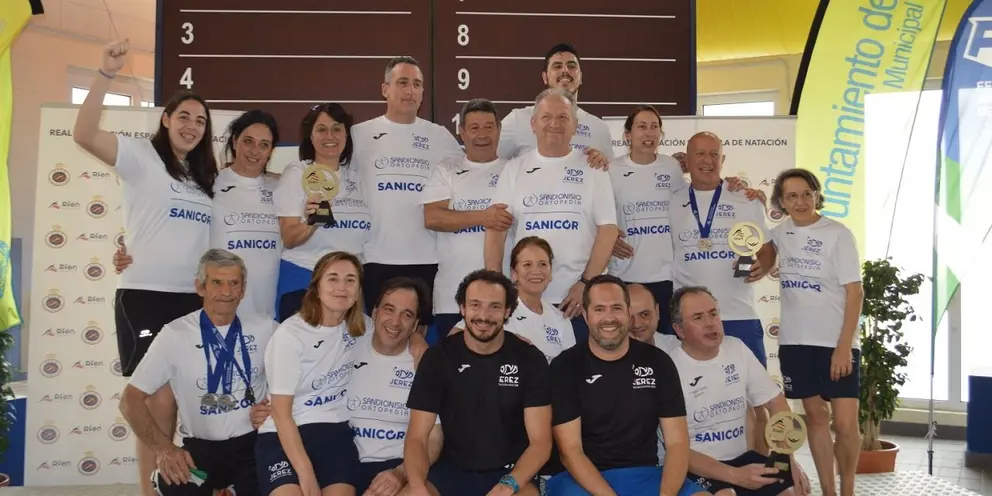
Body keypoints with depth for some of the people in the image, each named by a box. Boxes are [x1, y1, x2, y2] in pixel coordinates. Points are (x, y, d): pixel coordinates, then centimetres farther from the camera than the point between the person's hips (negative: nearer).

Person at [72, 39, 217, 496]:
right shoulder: (140, 156, 0)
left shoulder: (205, 175, 19)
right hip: (145, 296, -6)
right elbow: (84, 135, -16)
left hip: (194, 299, 6)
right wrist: (107, 74, -24)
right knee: (159, 402, -7)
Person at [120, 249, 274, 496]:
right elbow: (131, 400, -2)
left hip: (253, 442, 1)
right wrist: (164, 448, -13)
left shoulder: (265, 328, 0)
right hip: (202, 447, 0)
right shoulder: (175, 334, -5)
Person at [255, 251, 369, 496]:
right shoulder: (290, 334, -11)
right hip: (284, 435, -4)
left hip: (335, 431, 4)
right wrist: (305, 473, -19)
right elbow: (281, 411, -12)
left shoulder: (361, 327, 5)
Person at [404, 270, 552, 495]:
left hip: (510, 473, -1)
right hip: (451, 469, 2)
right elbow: (417, 437, -6)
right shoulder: (437, 357, -2)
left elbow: (540, 441, -9)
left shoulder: (530, 360, -5)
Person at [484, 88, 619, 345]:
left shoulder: (592, 168, 4)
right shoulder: (514, 168, 8)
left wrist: (587, 282, -9)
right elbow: (496, 229, 5)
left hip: (581, 295, -1)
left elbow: (607, 229, -1)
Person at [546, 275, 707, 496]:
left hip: (645, 474, 3)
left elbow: (677, 441, 1)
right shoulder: (565, 366, -3)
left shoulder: (658, 362, 5)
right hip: (583, 478, -2)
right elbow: (570, 450, -8)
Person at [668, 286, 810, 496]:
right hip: (699, 467, -5)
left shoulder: (737, 349, 3)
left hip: (742, 457, 5)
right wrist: (734, 475, -24)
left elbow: (775, 402, 7)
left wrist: (789, 458, -7)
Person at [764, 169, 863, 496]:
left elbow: (855, 292, -9)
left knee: (845, 424, -7)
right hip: (795, 342, 4)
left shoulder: (838, 234, -7)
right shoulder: (781, 233, 6)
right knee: (816, 417, 10)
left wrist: (844, 346, -16)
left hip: (837, 343, -4)